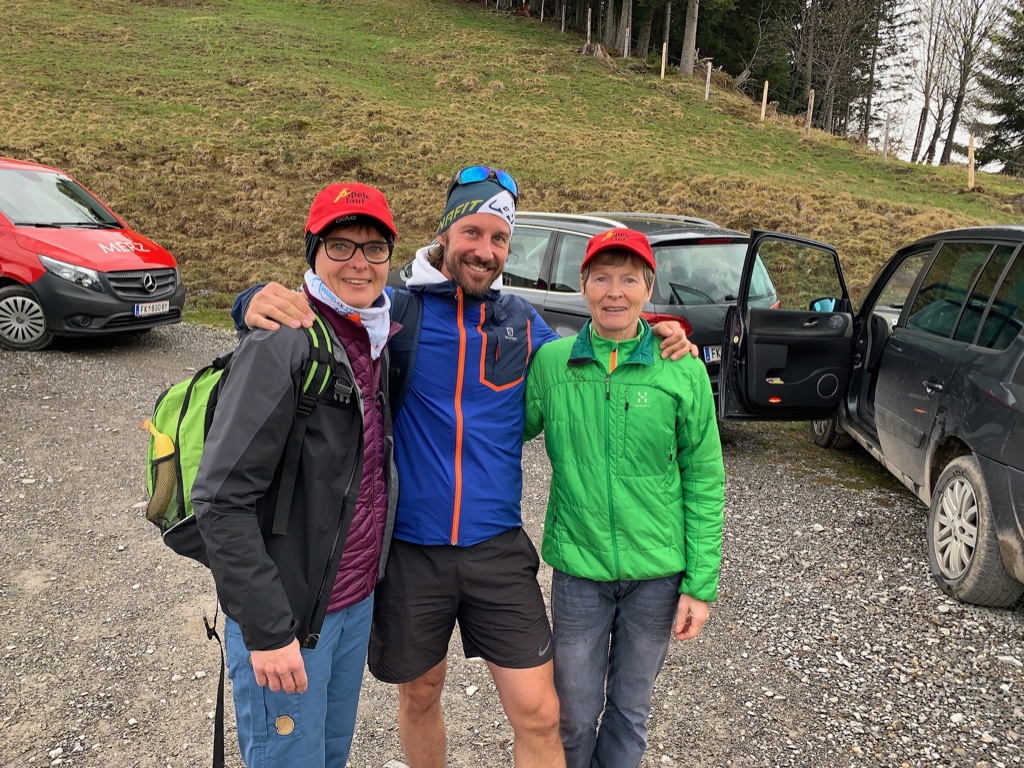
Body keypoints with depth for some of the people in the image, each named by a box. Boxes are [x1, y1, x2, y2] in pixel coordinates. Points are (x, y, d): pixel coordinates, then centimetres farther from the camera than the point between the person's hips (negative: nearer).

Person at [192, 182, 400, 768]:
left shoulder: (376, 341, 3)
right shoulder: (282, 346, -20)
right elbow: (222, 500, -23)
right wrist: (267, 629, -22)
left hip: (358, 600, 7)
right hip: (289, 612, -7)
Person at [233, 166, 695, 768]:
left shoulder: (523, 322, 3)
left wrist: (658, 344, 0)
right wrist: (259, 303, -28)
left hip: (498, 549, 2)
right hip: (409, 547, -1)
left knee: (538, 713, 4)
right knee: (420, 693, 21)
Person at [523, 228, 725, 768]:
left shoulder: (683, 371, -7)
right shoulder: (550, 363, -5)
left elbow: (704, 481, -4)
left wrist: (700, 583, -5)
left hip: (657, 573, 0)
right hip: (579, 570, 0)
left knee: (631, 709, 18)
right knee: (575, 714, 14)